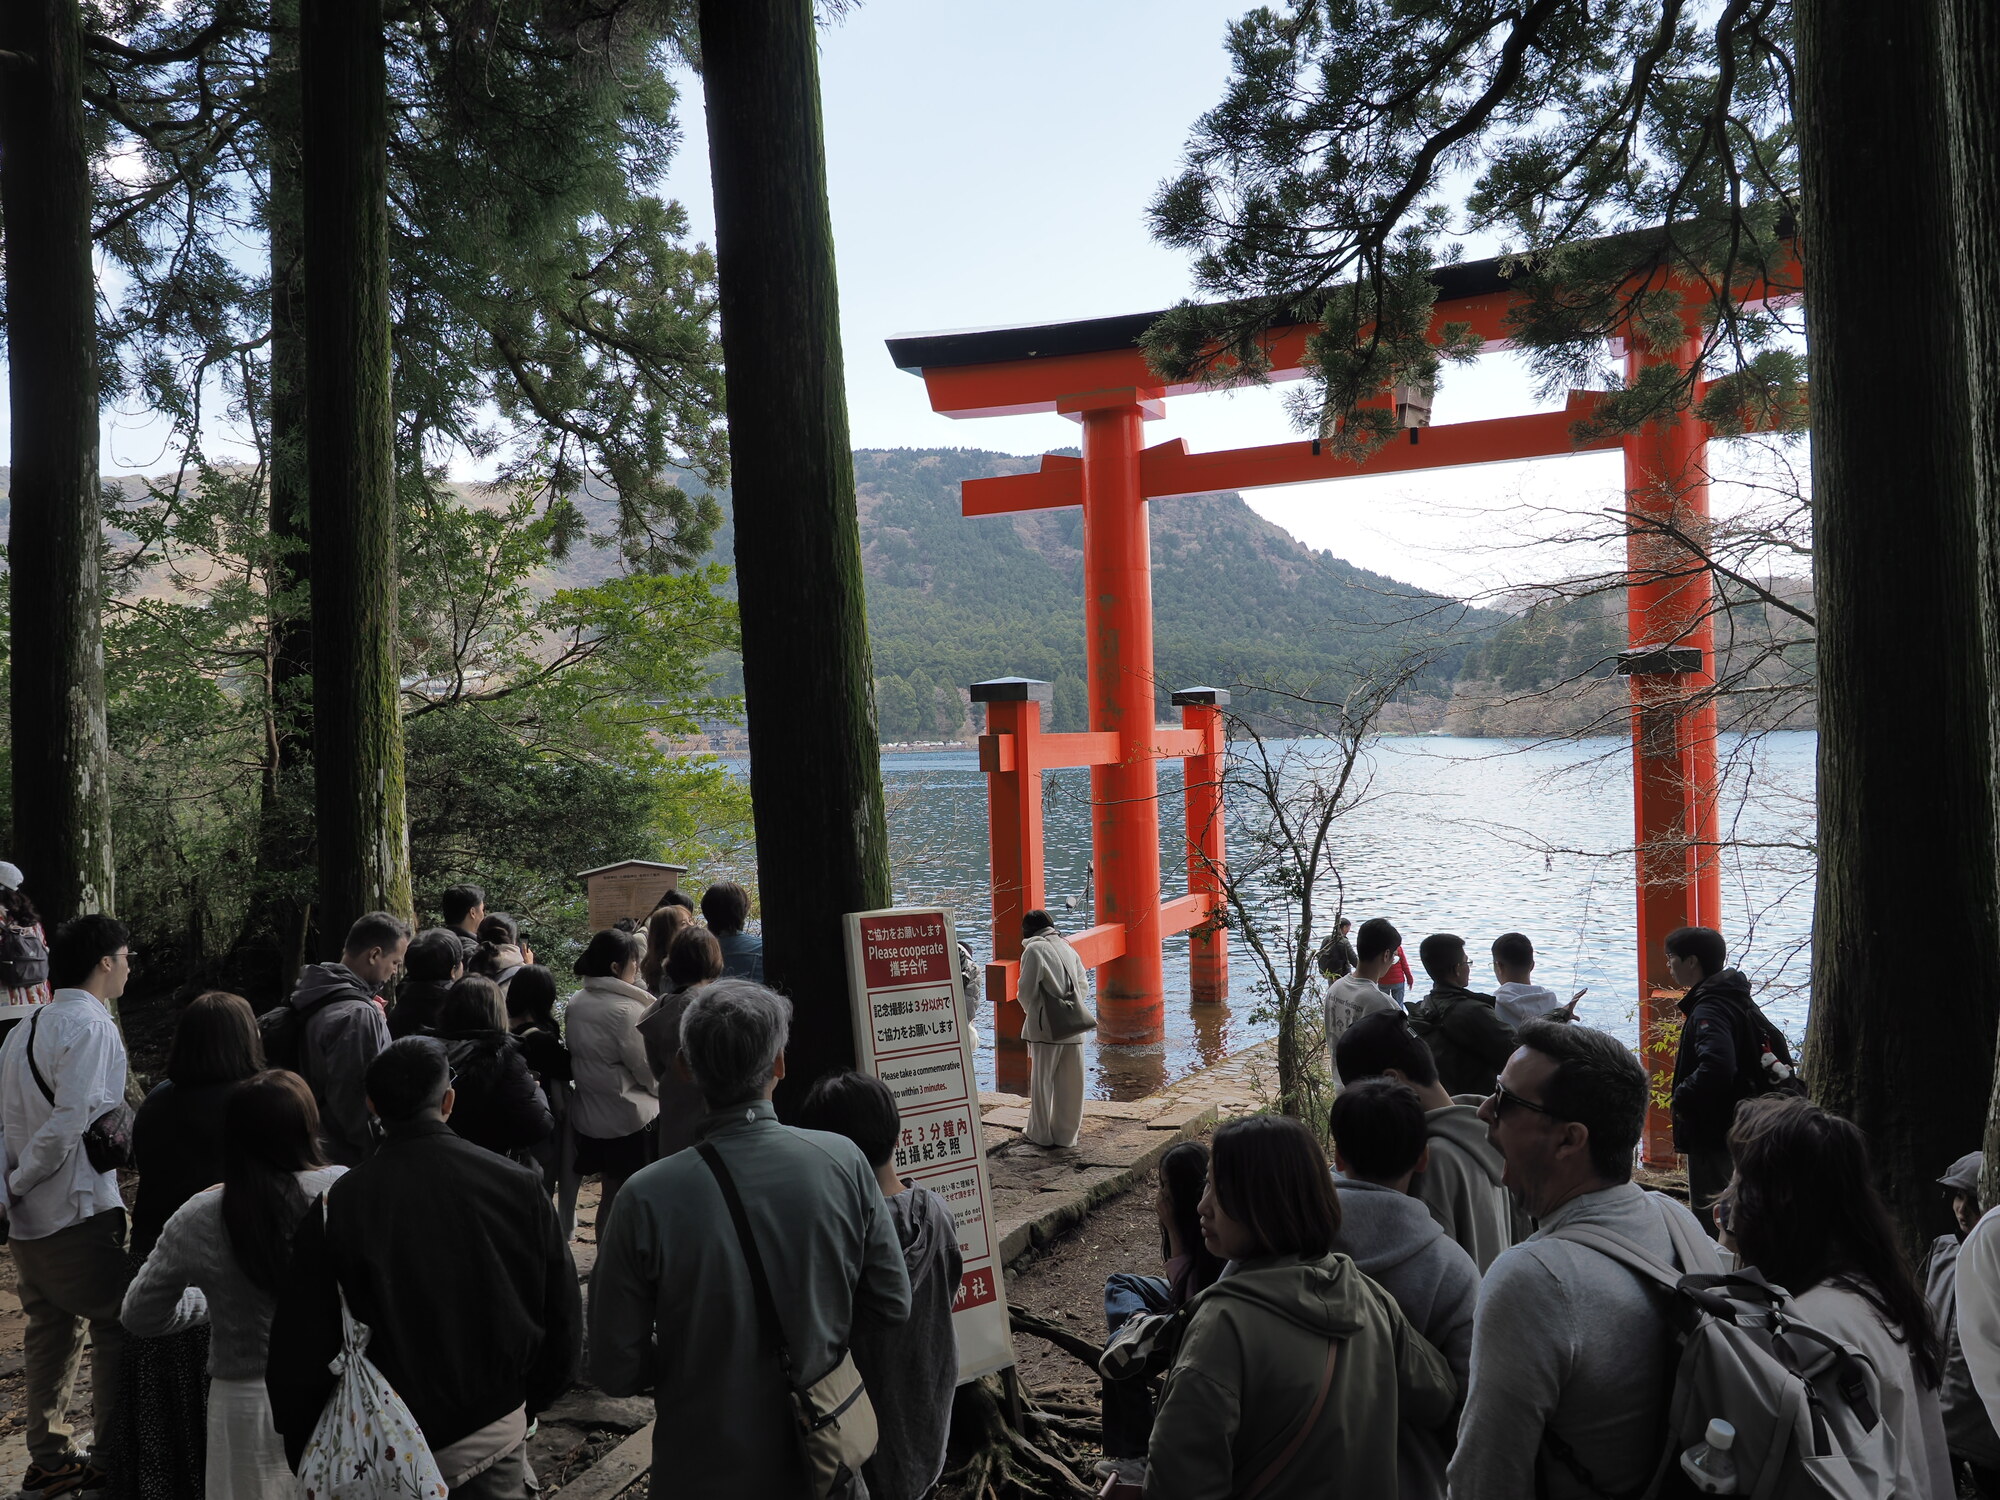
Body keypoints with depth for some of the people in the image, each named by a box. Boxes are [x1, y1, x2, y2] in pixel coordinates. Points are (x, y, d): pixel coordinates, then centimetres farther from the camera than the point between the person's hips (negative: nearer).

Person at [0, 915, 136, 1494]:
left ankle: (48, 1458, 24)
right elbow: (71, 1122, -23)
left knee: (49, 1331, 16)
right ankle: (116, 1458, 6)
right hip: (80, 1209, -8)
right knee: (116, 1325, 2)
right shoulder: (92, 1027, -15)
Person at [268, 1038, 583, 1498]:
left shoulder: (335, 1207, -16)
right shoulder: (519, 1185, -12)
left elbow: (299, 1352, -9)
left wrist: (305, 1455, 7)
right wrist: (528, 1404, 13)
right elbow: (562, 1320, -4)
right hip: (498, 1437, 0)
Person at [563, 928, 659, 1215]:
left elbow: (576, 1053, 11)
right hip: (630, 1117, -7)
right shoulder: (626, 1010, -22)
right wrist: (665, 1090, 4)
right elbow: (649, 1070, -14)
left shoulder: (576, 1003, 1)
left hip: (590, 1115, 7)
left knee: (609, 1193, 19)